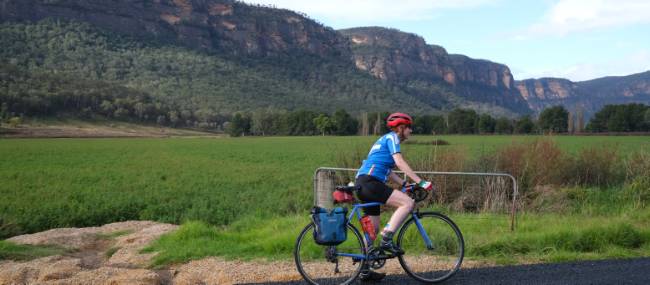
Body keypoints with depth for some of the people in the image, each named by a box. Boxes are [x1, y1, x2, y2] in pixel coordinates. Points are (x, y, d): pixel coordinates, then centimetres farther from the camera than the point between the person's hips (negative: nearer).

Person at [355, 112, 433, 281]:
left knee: (373, 229, 13)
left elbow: (388, 171, 26)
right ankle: (387, 239, -19)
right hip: (369, 182, -10)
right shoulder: (392, 137, -1)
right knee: (408, 203, -18)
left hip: (364, 185, 10)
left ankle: (365, 270, 18)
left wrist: (405, 184, 15)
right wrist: (420, 182, -17)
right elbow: (400, 162, -15)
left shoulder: (385, 140, 27)